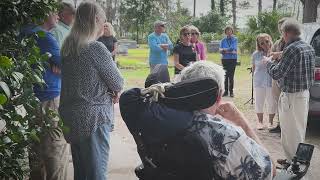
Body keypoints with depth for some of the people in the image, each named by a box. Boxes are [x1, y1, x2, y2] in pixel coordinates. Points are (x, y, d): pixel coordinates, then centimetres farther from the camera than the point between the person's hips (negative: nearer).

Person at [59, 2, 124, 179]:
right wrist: (113, 90, 11)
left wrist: (108, 91, 4)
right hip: (93, 119, -8)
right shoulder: (96, 48, -16)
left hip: (71, 118, 8)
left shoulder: (67, 48, 7)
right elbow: (118, 83, -10)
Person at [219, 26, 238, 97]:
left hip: (232, 59, -2)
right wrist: (230, 51, -12)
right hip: (225, 59, 2)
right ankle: (226, 91, 10)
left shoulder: (235, 39, 2)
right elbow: (220, 50, 0)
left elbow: (233, 48, -12)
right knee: (226, 76, 4)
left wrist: (224, 50, -7)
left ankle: (231, 91, 2)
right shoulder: (223, 40, 9)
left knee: (231, 76, -4)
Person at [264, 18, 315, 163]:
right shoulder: (309, 48, 8)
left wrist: (268, 62, -1)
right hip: (305, 93, 10)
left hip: (292, 96, -10)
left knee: (292, 132, 1)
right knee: (299, 130, 20)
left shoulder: (292, 49, -21)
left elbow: (276, 74, -21)